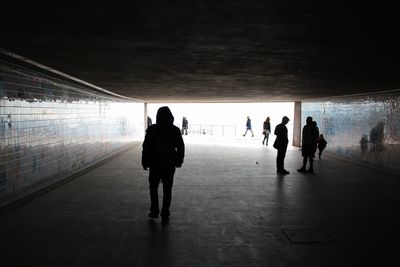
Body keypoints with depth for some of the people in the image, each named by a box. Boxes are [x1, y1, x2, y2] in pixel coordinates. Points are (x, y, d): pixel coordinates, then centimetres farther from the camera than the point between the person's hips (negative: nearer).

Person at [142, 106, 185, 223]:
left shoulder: (152, 129, -8)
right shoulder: (175, 130, -4)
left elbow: (146, 147, -8)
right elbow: (181, 147, 1)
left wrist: (144, 162, 3)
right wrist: (179, 161, 13)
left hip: (155, 164, -1)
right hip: (169, 165, 1)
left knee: (153, 188, 18)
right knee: (167, 190, 9)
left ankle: (154, 211, 18)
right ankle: (165, 215, 11)